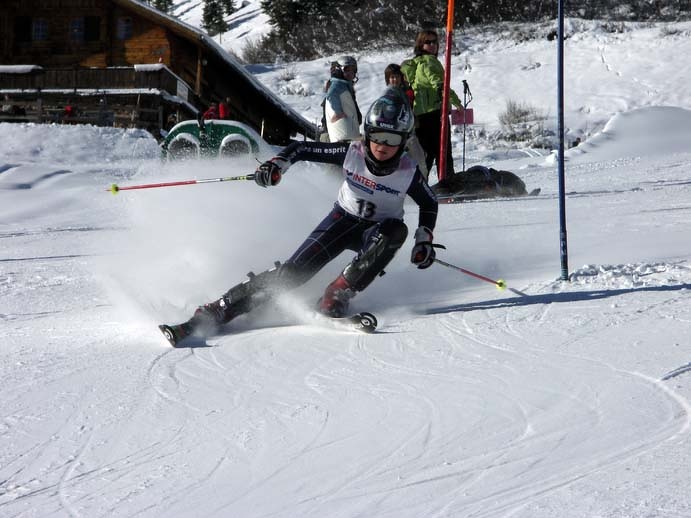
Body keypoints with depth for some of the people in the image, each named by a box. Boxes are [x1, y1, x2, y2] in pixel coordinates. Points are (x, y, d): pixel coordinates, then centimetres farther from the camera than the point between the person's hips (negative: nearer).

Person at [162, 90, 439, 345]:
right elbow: (301, 149, -10)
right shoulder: (351, 152, -19)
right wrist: (277, 164, -29)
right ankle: (211, 314, -23)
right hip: (343, 219, 0)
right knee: (293, 272, -19)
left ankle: (338, 295, -29)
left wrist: (424, 241, -10)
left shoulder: (408, 172, -18)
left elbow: (429, 203, 2)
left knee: (395, 231, -37)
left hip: (377, 231, 0)